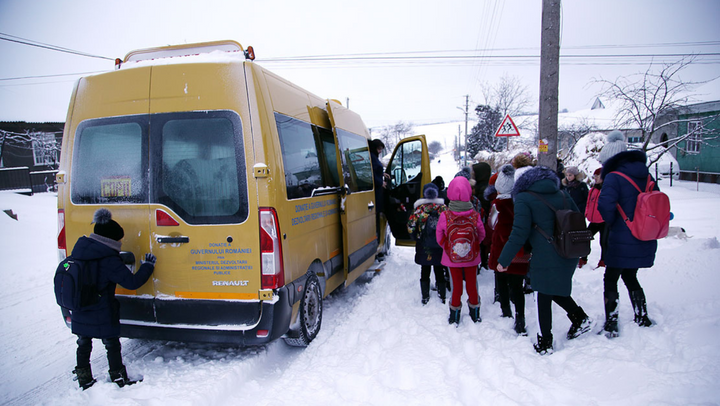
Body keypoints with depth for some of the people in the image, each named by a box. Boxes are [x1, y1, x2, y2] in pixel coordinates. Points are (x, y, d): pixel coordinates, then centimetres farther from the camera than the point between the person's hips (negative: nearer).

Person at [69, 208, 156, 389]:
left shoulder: (80, 247, -1)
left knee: (84, 346, 20)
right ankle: (120, 381, 19)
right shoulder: (109, 261, -23)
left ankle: (84, 381, 32)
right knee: (112, 346, 9)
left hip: (79, 315, 7)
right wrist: (148, 265, -8)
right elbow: (132, 282, -21)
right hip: (102, 318, -7)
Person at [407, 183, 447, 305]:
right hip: (440, 247, 1)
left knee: (425, 271, 12)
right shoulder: (443, 208, -5)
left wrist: (417, 238, 8)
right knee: (439, 271, 14)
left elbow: (411, 227, -9)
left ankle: (425, 297, 17)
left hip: (424, 247, -1)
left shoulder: (419, 208, -7)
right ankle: (442, 296, 21)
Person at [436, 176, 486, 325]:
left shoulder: (445, 215, -19)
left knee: (456, 285, 13)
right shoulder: (474, 215, -17)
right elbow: (481, 235, -1)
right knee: (472, 283, 18)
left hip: (452, 257, -1)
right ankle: (475, 314, 35)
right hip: (472, 257, 1)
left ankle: (455, 316, 25)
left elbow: (439, 236, -7)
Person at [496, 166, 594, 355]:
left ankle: (545, 343, 16)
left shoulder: (523, 199, -7)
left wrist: (504, 260, -6)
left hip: (545, 257, -6)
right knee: (555, 290, 27)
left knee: (544, 298, 7)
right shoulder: (562, 195, 11)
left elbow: (519, 233, -13)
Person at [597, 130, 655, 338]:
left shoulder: (613, 178, -16)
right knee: (630, 277, 24)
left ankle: (610, 326, 13)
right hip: (645, 242, 7)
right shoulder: (646, 176, 6)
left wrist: (611, 225, -7)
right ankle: (642, 319, 33)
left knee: (610, 281, 7)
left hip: (623, 242, -7)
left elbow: (605, 207, -26)